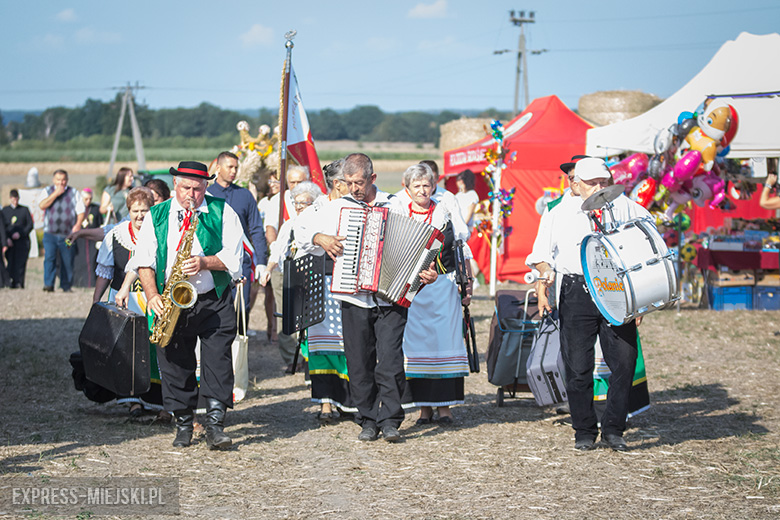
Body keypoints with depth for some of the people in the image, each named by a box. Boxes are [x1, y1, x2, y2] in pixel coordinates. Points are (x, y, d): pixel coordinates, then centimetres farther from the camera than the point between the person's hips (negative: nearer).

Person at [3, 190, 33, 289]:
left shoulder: (24, 209, 12)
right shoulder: (5, 210, 15)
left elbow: (30, 224, 6)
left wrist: (20, 233, -9)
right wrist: (7, 238, -5)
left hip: (22, 240, -1)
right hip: (10, 242, 1)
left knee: (20, 263, -11)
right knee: (11, 263, -5)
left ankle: (19, 283, -14)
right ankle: (12, 282, -2)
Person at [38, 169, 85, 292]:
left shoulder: (74, 193, 11)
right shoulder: (47, 191, 10)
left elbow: (81, 211, 7)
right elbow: (42, 205, -7)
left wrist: (78, 224, -11)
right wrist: (56, 194, -10)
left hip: (68, 235, 1)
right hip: (50, 234, -1)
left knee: (68, 261, 1)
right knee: (49, 258, -15)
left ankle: (66, 286, 13)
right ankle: (48, 285, -16)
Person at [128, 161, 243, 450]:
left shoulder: (222, 212, 4)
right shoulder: (156, 216, 8)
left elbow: (233, 256, -2)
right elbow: (143, 261, 5)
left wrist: (204, 263, -18)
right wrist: (152, 295, -9)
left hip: (214, 302, -2)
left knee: (217, 361, -11)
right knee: (175, 364, 3)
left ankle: (215, 425, -8)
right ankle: (183, 423, 16)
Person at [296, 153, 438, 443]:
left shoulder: (395, 207, 8)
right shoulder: (336, 208, 11)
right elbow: (302, 233, 15)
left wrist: (427, 272, -7)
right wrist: (320, 238, -6)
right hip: (355, 300, 2)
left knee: (390, 362, -9)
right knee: (360, 364, 4)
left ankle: (389, 420, 0)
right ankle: (368, 421, 14)